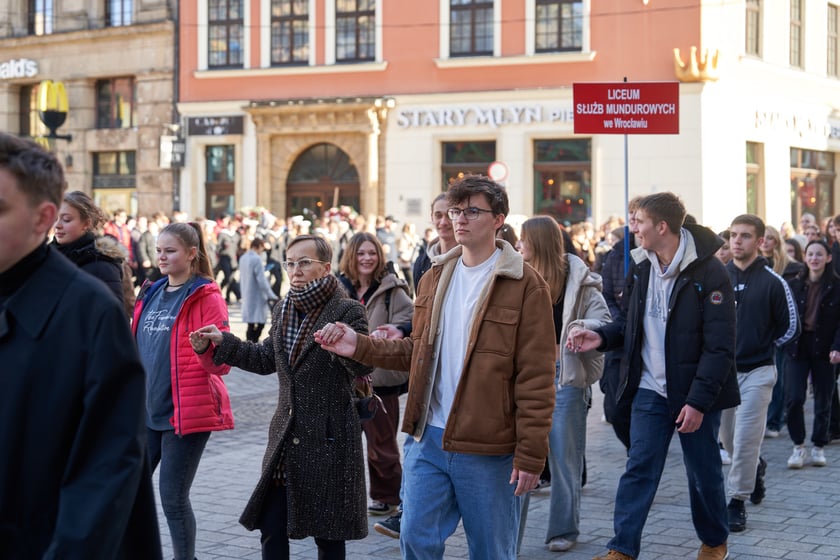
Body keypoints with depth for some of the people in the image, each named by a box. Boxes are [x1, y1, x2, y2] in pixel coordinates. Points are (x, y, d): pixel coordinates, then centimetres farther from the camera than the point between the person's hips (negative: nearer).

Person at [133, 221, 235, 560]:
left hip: (186, 412, -7)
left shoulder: (207, 297, -8)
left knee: (173, 496, -2)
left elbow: (221, 363, -12)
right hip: (147, 410, 7)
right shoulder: (151, 295, 12)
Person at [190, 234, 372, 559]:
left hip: (329, 438, -6)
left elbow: (364, 367, -20)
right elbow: (266, 360, 19)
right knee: (271, 529, 8)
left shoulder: (347, 312, -10)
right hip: (286, 436, 6)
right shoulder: (283, 311, 9)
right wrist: (220, 343, 11)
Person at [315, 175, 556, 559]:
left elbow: (536, 379, -11)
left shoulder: (524, 285, -9)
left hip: (488, 448, -5)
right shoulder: (434, 277, 10)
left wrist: (530, 455, -14)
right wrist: (359, 346, 4)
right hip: (428, 440, 5)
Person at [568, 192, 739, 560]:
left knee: (704, 473, 10)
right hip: (650, 390, 4)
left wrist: (698, 400, -20)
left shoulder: (708, 273, -15)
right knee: (639, 468, 0)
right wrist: (602, 337, -5)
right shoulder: (639, 267, 4)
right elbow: (629, 323, 15)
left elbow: (720, 346, -16)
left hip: (695, 393, -4)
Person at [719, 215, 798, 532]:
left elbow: (790, 327, 0)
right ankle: (756, 468, 43)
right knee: (728, 438, 15)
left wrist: (763, 348, 1)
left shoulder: (772, 282, -7)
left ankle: (737, 501, 4)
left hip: (756, 372, -4)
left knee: (745, 440, -6)